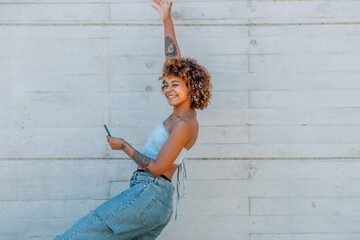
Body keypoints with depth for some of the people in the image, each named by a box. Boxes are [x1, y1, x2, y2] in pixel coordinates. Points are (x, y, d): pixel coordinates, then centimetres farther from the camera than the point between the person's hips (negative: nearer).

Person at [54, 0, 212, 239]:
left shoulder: (184, 124, -12)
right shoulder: (184, 111, 14)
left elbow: (157, 167, -16)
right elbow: (173, 60, 22)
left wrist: (124, 146, -6)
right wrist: (167, 21, 27)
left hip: (149, 194, -9)